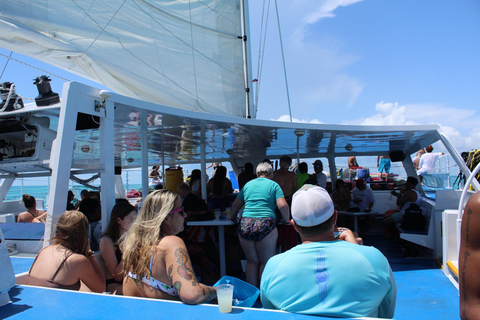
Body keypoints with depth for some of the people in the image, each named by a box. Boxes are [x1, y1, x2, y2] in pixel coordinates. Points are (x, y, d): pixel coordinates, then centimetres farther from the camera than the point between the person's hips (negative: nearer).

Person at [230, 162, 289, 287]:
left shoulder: (248, 184, 19)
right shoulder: (273, 185, 8)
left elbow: (235, 205, 24)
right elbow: (283, 206, -4)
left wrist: (233, 217, 40)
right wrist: (287, 220, 11)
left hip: (245, 225, 4)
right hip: (265, 225, -4)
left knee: (252, 262, 14)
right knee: (266, 262, 7)